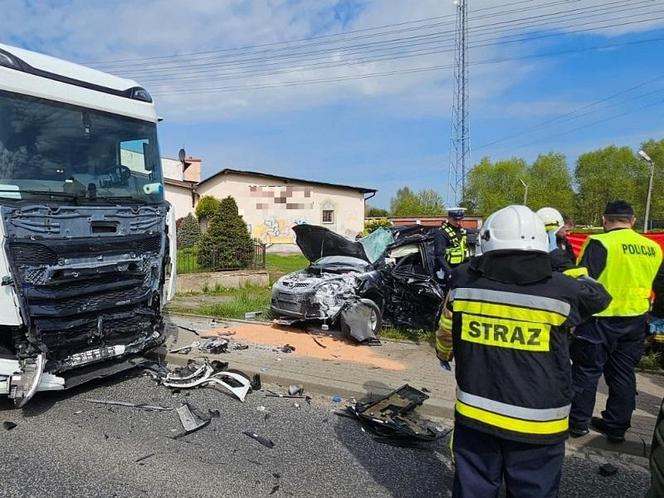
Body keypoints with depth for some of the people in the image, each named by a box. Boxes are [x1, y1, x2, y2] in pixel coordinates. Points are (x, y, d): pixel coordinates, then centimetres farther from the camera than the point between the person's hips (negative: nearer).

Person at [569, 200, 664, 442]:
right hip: (635, 320, 6)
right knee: (623, 374, 15)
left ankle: (578, 422, 16)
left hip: (601, 319, -6)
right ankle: (616, 426, 25)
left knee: (586, 371, 7)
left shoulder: (600, 243, -15)